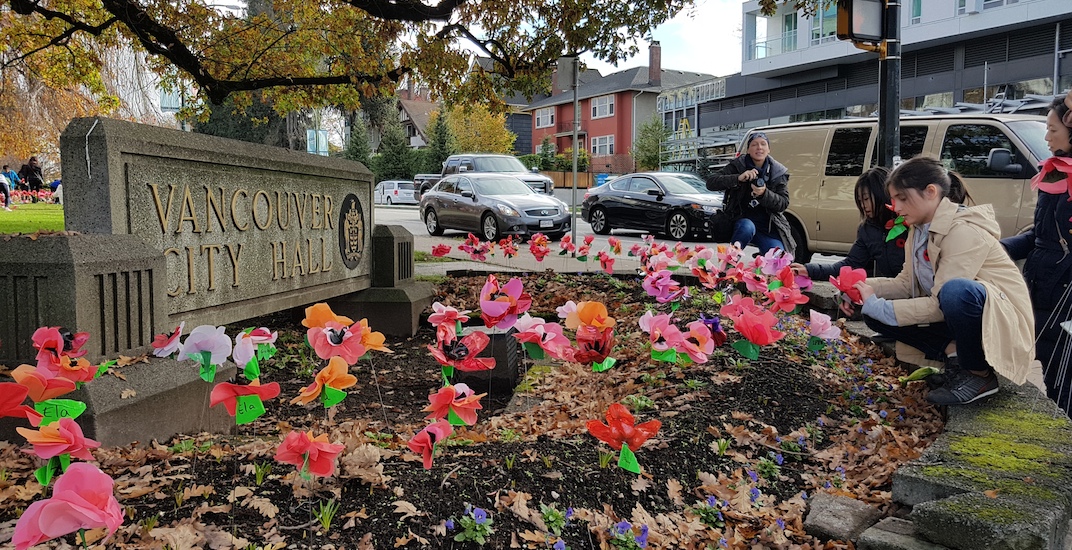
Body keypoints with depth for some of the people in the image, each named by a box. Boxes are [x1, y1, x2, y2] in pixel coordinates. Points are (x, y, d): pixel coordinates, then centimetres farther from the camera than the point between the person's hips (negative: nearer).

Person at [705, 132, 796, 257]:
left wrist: (764, 194, -24)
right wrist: (738, 178, -28)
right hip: (741, 220, -2)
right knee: (747, 227, -38)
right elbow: (711, 183, -12)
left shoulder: (779, 172, 4)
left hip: (768, 227, 2)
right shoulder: (737, 165, -1)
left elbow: (784, 203, -3)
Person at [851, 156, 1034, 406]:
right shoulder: (919, 229, 2)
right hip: (957, 316, 8)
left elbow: (940, 304, -28)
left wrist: (879, 307, -25)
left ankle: (979, 375, -16)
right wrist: (866, 287, -12)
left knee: (956, 291, -40)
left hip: (1003, 321, -8)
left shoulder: (965, 231, -24)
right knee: (874, 315, -5)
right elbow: (906, 283, 6)